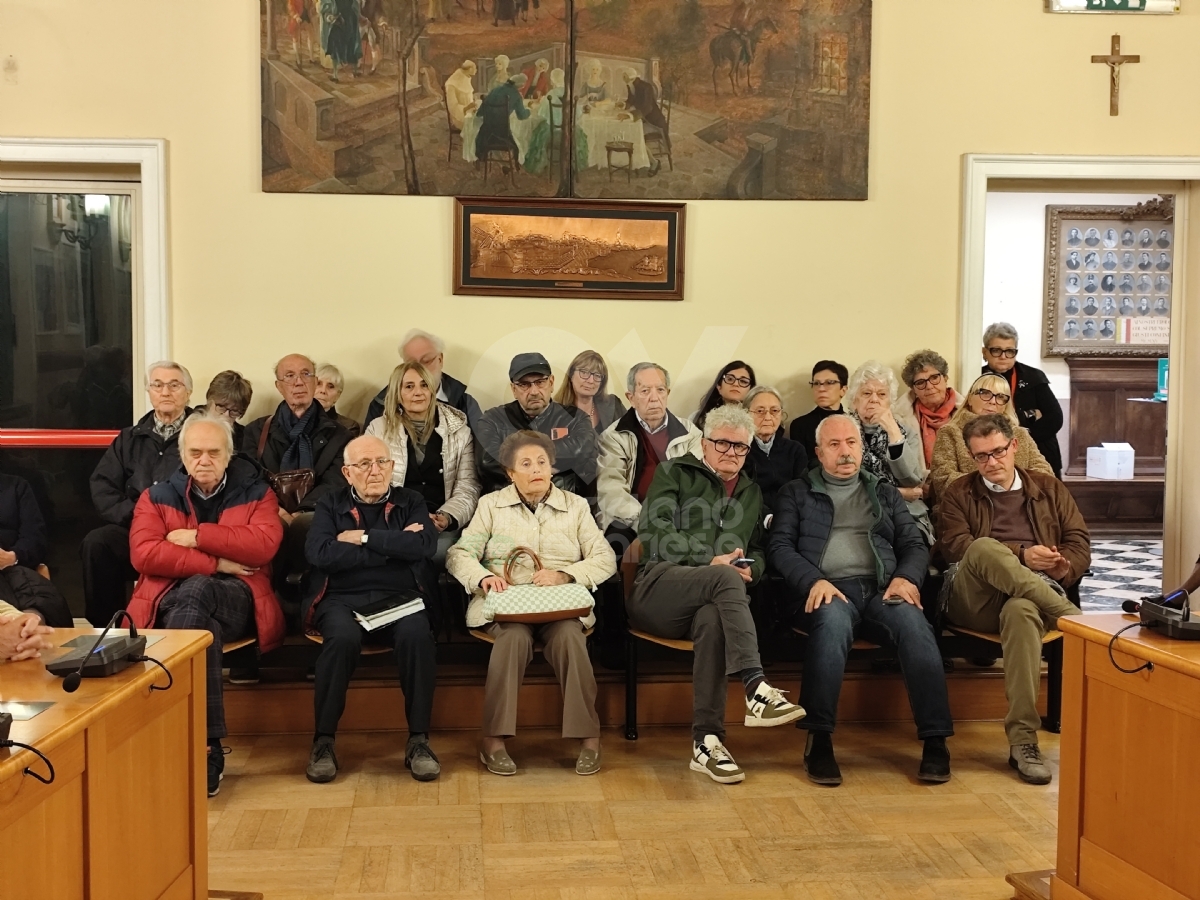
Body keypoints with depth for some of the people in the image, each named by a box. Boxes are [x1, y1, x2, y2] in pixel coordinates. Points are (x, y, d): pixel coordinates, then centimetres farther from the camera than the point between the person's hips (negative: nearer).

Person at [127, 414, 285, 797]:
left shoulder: (255, 493, 13)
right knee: (200, 624, -36)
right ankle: (208, 745, -34)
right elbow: (143, 554, -4)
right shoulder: (157, 497, 16)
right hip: (172, 597, 1)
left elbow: (264, 546, -8)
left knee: (195, 593, -36)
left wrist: (196, 537, -8)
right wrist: (216, 563, -10)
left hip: (236, 599, -1)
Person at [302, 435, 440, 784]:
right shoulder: (331, 505, 13)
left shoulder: (410, 502, 16)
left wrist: (364, 537, -5)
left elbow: (425, 544, -6)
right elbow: (320, 553, -7)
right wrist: (393, 547, -6)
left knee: (416, 635, -32)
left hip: (400, 598, 1)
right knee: (343, 637, -34)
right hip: (343, 599, 0)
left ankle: (418, 740, -22)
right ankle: (323, 740, -20)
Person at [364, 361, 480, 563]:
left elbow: (467, 487, 8)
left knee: (437, 552, -34)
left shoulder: (459, 430, 12)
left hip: (440, 524, 0)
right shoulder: (378, 429, 12)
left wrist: (447, 517, -12)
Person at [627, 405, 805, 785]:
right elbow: (653, 533, -1)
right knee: (725, 578, -36)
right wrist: (710, 562, -13)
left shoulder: (751, 493, 28)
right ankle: (756, 690, -47)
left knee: (713, 619, -38)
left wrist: (751, 569, 0)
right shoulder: (674, 472, 14)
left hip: (711, 598, 3)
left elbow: (758, 551, 26)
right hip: (658, 587, -3)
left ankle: (707, 741, -39)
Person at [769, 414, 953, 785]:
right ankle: (819, 739, -33)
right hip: (829, 589, -2)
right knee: (833, 621, -39)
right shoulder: (796, 493, 19)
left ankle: (935, 741, -31)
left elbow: (915, 545, 18)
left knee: (914, 624, -32)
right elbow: (780, 547, 7)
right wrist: (814, 580, -12)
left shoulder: (885, 494, 27)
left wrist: (906, 577, -5)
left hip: (882, 588, 2)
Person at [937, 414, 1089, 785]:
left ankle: (1022, 741, -40)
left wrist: (1065, 567, -9)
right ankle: (1075, 618, -36)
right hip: (976, 599, 0)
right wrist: (1020, 555, -10)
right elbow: (954, 547, 2)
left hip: (1036, 593, 0)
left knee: (1021, 611, -39)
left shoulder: (1050, 489, 24)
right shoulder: (959, 494, 19)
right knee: (984, 548, -35)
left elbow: (1079, 544, 16)